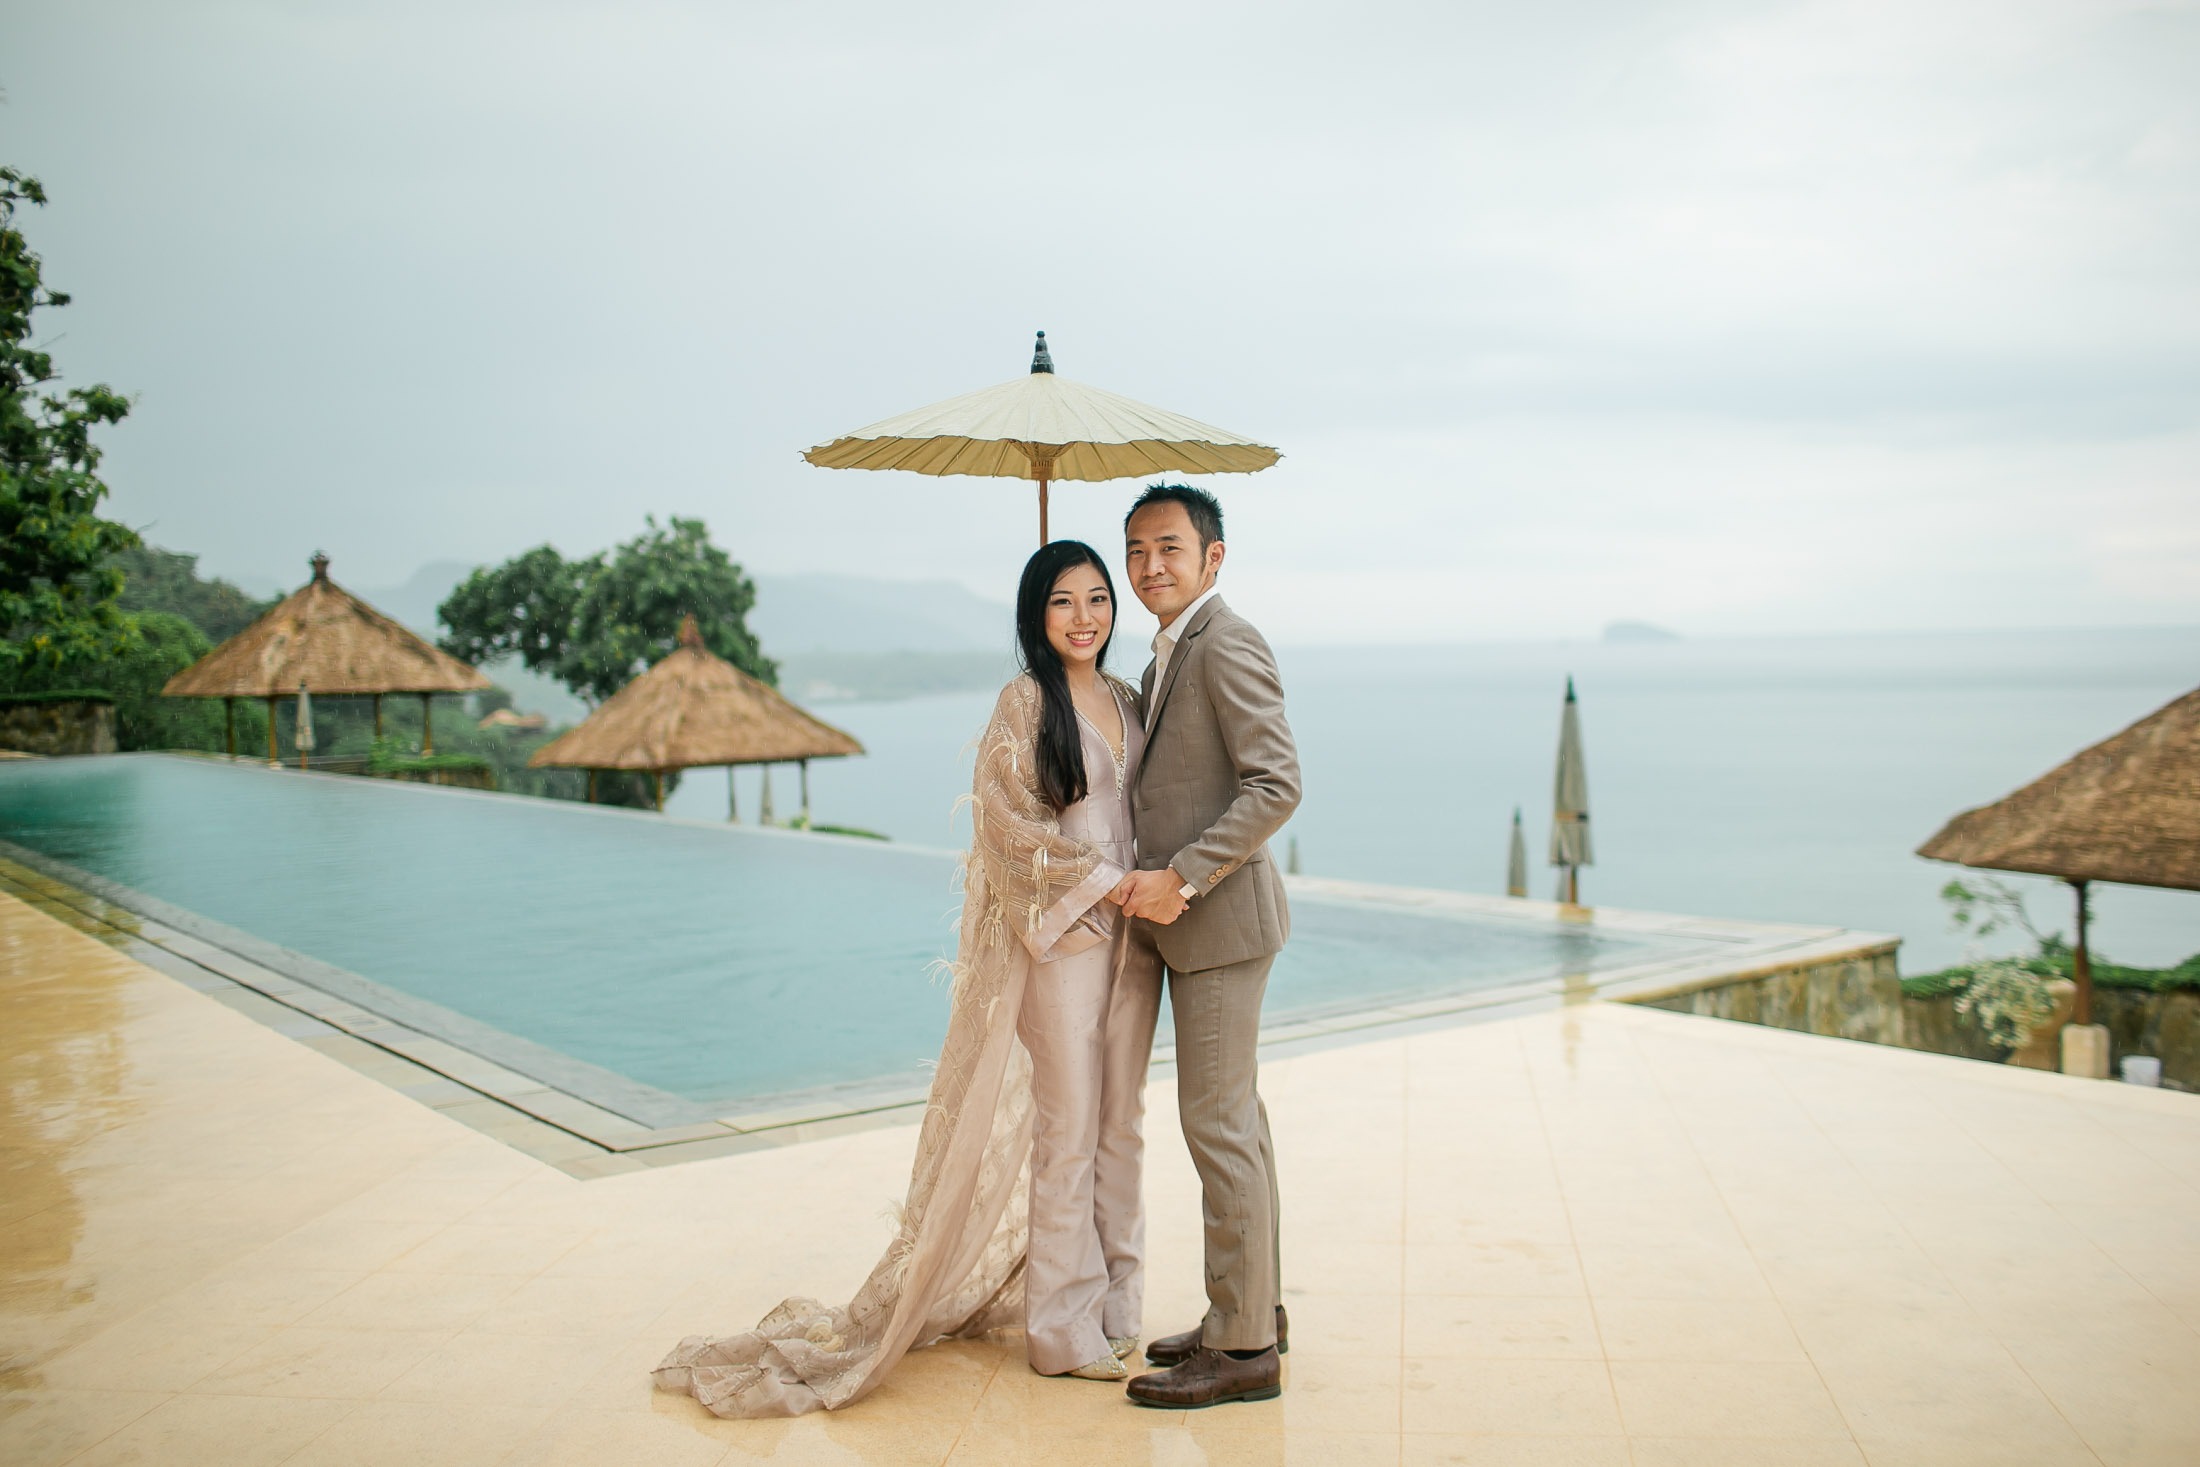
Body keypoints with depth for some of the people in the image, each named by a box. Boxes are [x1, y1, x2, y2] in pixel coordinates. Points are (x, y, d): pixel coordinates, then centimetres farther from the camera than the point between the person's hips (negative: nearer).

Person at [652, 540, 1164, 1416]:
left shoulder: (1127, 701, 13)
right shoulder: (1025, 702, -7)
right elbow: (1013, 824, -13)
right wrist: (1109, 881, -17)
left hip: (1132, 935, 7)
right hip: (1062, 936, -6)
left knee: (1120, 1127, 11)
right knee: (1068, 1132, -1)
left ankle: (1110, 1303, 23)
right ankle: (1064, 1329, 10)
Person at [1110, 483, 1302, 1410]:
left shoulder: (1227, 646, -14)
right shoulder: (1168, 656, 16)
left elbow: (1277, 785, -21)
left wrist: (1180, 878, -22)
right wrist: (1163, 882, 10)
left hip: (1219, 916, -10)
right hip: (1192, 921, 10)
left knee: (1220, 1124, -5)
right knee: (1234, 1120, 16)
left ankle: (1243, 1349, 4)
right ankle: (1257, 1308, 27)